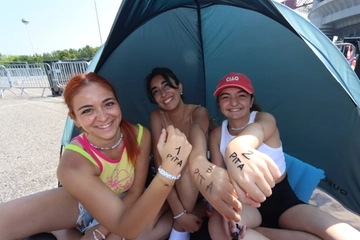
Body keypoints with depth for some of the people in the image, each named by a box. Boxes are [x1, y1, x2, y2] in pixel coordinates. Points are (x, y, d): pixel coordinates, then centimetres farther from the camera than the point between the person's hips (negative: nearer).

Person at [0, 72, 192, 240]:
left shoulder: (140, 135, -27)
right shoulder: (73, 165, -35)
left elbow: (137, 191, -15)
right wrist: (168, 169, -55)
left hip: (125, 205, 5)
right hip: (80, 205, -4)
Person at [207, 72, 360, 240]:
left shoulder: (265, 119, -14)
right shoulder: (217, 135, -5)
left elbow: (255, 130, -41)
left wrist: (235, 148, -64)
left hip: (282, 200, -1)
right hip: (245, 204, 2)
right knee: (218, 224, -31)